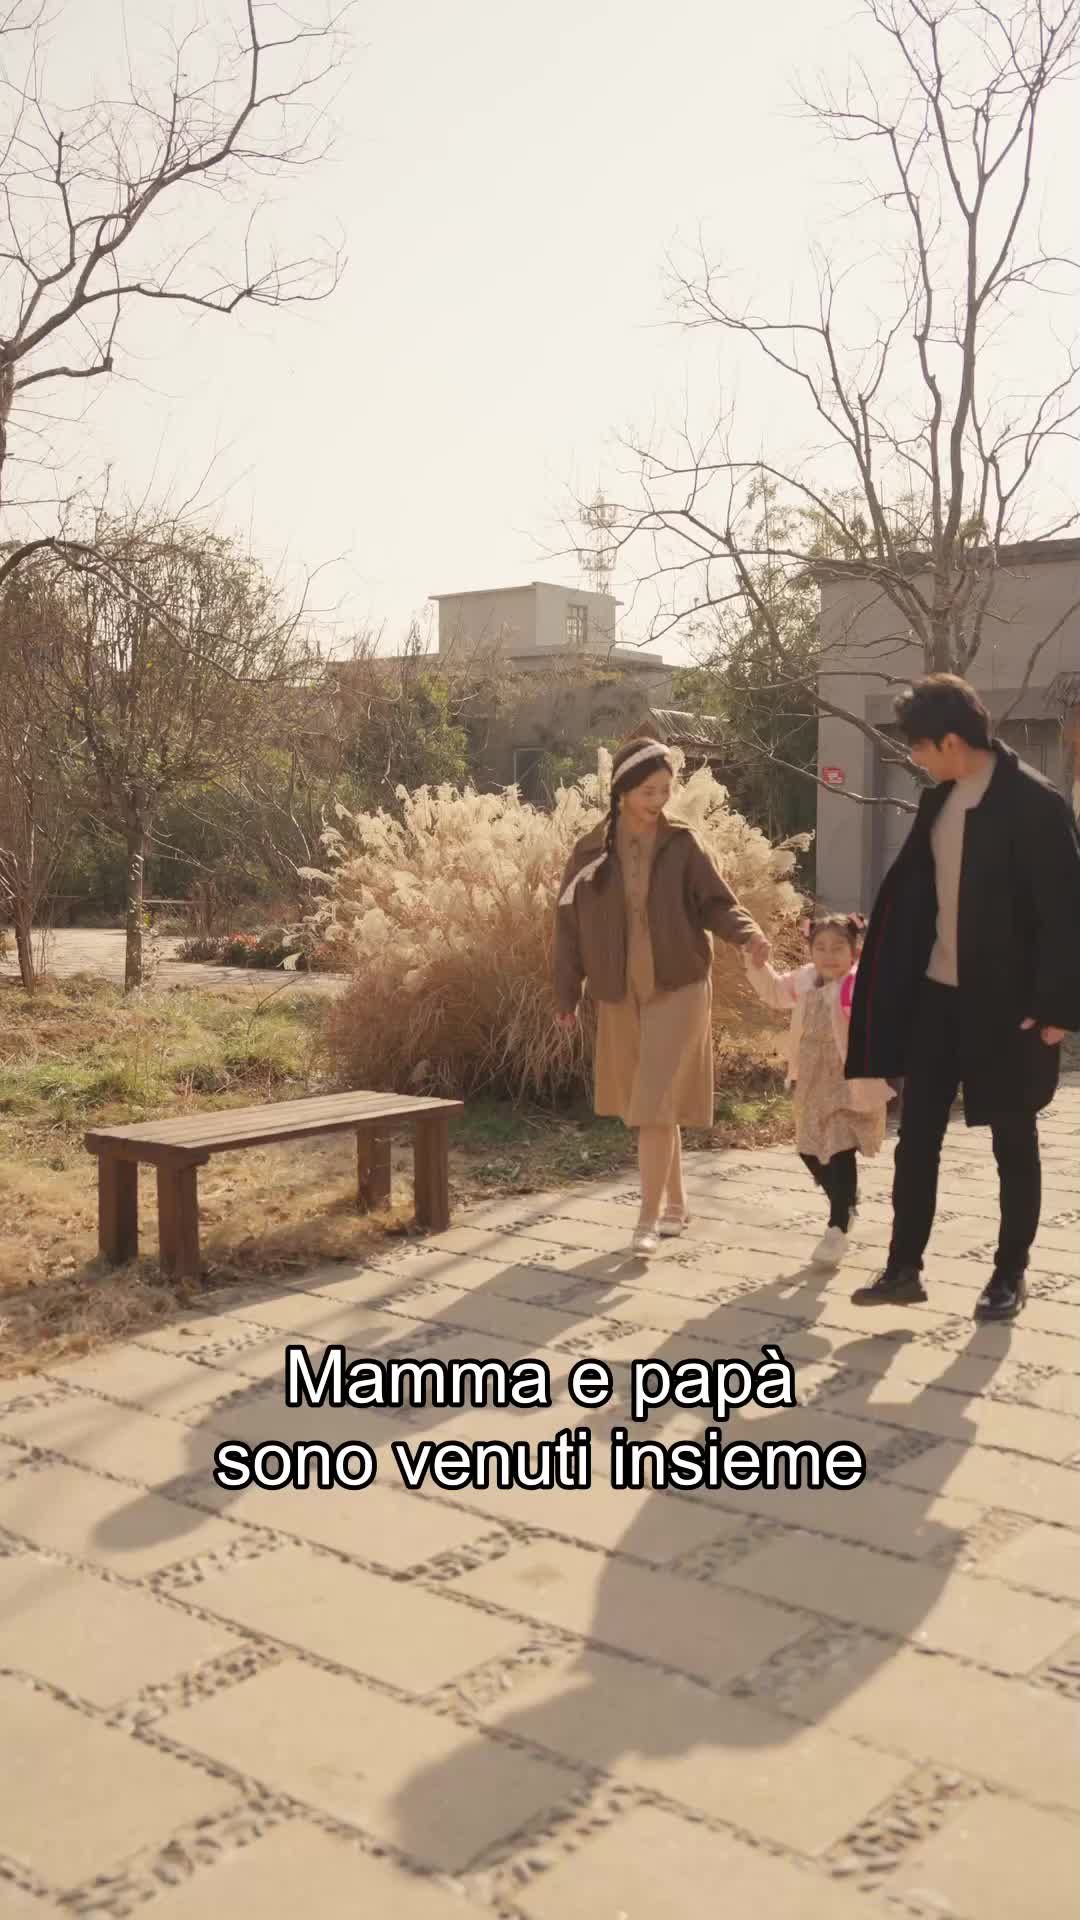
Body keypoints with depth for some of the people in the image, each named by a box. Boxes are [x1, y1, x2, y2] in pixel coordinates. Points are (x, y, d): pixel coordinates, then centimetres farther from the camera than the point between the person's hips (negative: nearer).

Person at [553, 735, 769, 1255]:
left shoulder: (682, 845, -4)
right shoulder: (591, 853, -2)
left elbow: (715, 903, -1)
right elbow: (570, 925, 3)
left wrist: (748, 933, -22)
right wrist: (567, 995, 3)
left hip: (678, 990, -2)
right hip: (620, 996, 3)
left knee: (657, 1105, -9)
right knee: (643, 1104, 12)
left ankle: (649, 1219, -4)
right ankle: (675, 1204, 28)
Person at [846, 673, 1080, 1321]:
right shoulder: (939, 800, 6)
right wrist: (886, 980, 11)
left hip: (1006, 1002, -6)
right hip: (936, 993, 7)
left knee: (1013, 1142, 9)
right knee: (917, 1135, 8)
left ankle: (1011, 1275, 22)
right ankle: (904, 1268, 17)